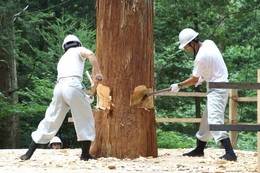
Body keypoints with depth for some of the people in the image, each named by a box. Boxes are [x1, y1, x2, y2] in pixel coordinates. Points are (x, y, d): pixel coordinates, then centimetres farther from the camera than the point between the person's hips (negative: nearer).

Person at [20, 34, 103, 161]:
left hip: (59, 87, 5)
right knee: (85, 119, 8)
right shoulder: (79, 50, 18)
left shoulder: (62, 59, 35)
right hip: (73, 86, -5)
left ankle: (29, 154, 8)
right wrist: (98, 74, 0)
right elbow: (90, 55, -5)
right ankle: (85, 154, 4)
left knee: (50, 121, 10)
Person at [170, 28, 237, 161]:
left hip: (217, 89, -10)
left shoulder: (201, 57, -22)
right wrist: (202, 77, 11)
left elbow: (194, 80, -10)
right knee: (206, 120, 18)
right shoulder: (209, 43, 3)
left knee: (215, 120, -19)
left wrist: (178, 86, 3)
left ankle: (230, 153, -29)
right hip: (220, 84, 10)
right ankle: (199, 149, 30)